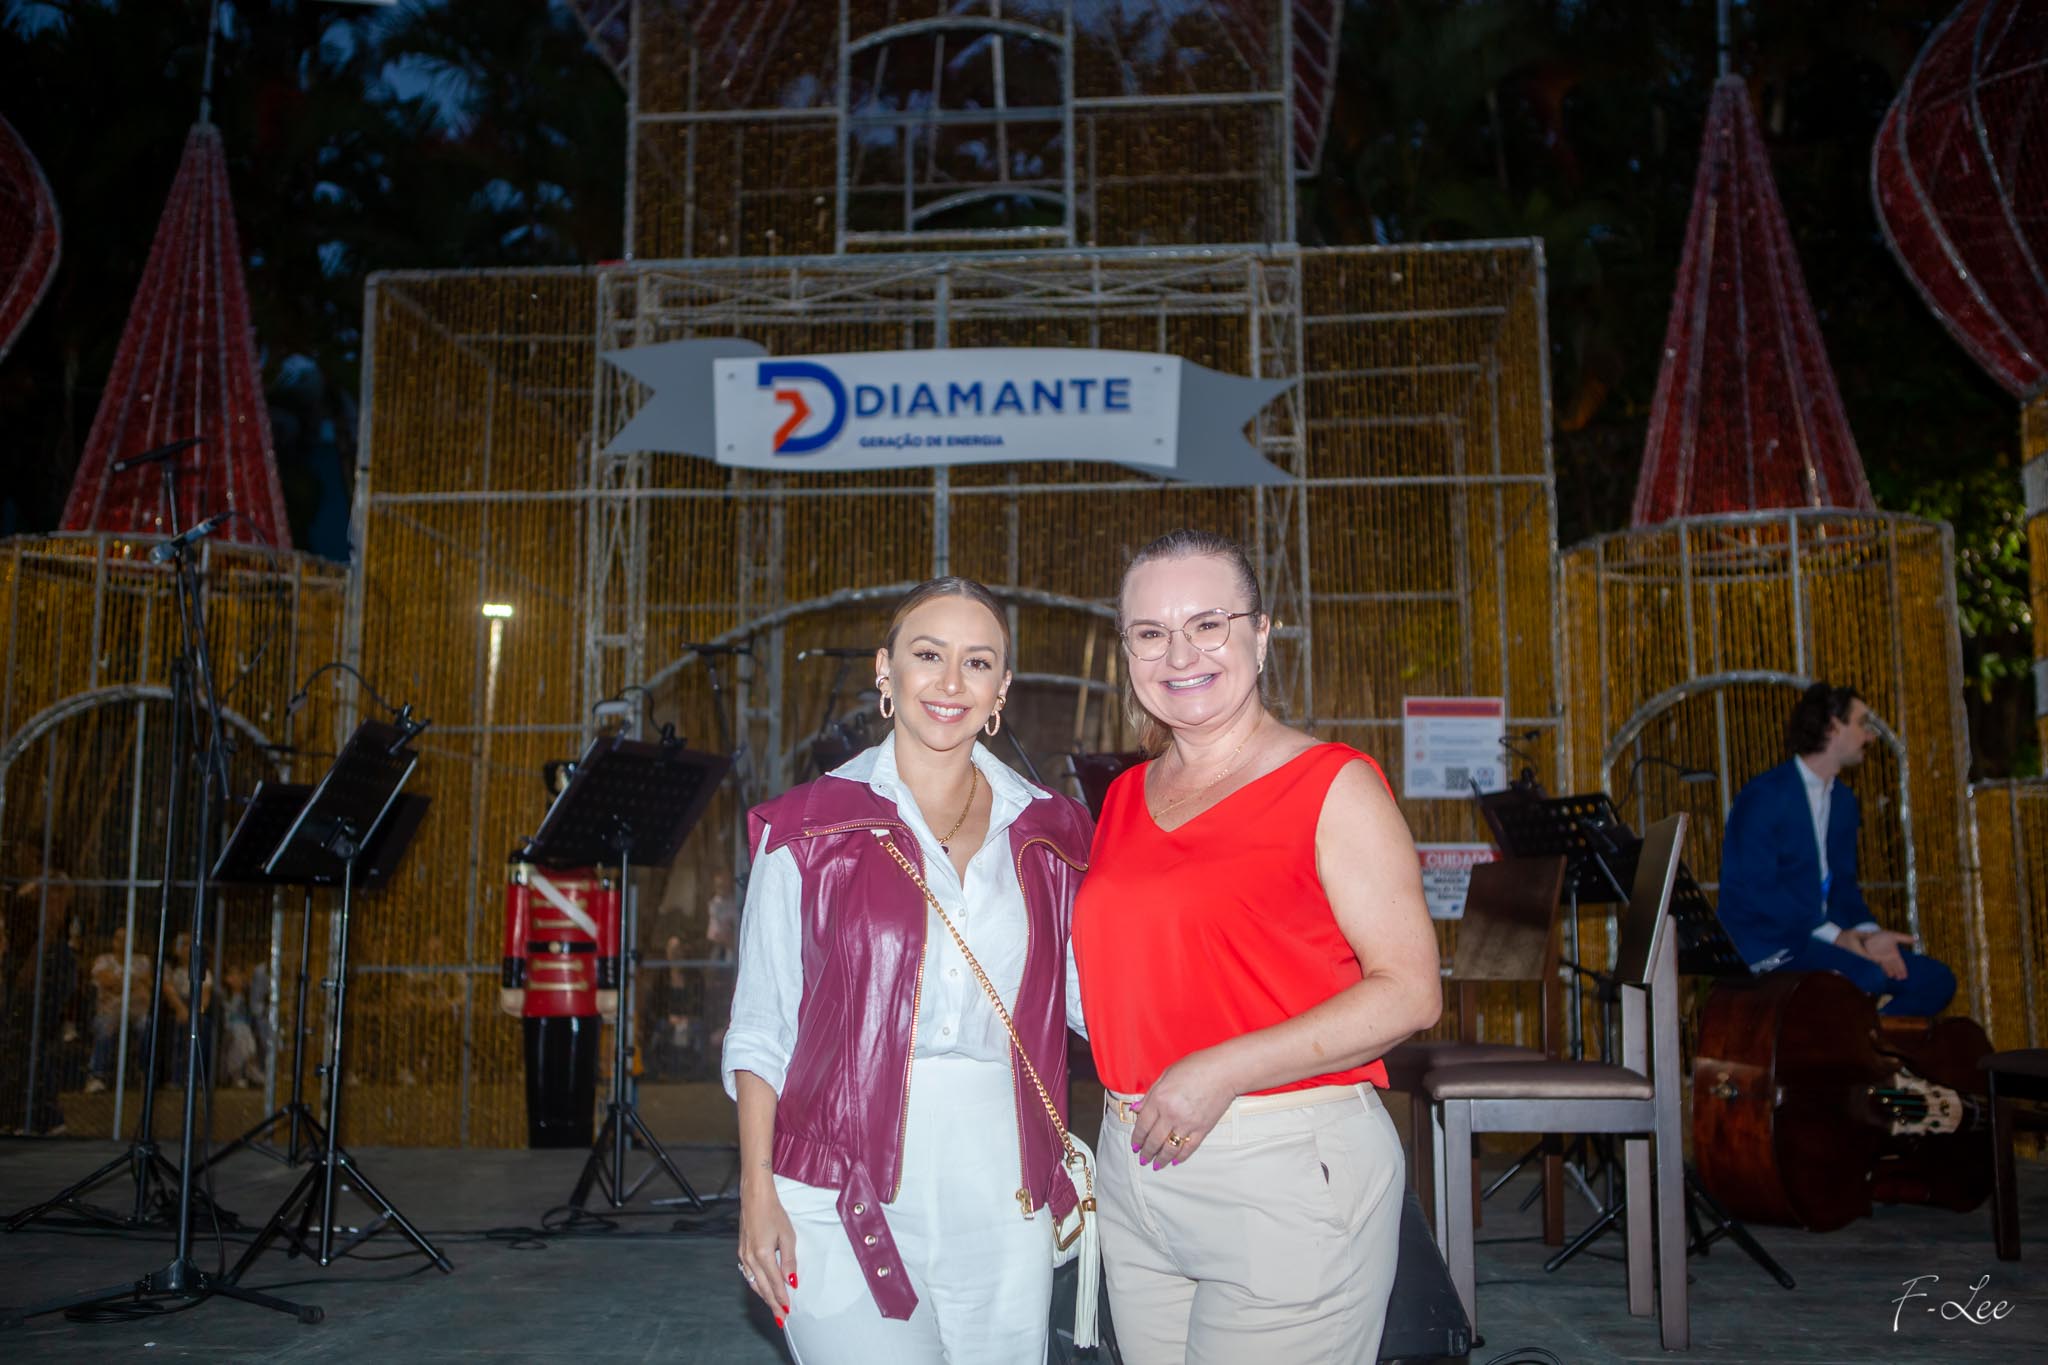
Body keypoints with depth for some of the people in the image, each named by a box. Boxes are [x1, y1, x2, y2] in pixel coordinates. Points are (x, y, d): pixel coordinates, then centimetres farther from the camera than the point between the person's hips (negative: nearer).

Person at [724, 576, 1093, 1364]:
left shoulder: (1046, 833, 7)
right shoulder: (811, 828, 0)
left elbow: (1093, 999, 12)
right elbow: (762, 1026, 1)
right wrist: (757, 1191, -4)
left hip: (1002, 1195, 3)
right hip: (848, 1197, -3)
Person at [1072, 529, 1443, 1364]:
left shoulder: (1332, 785, -7)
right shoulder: (1125, 798, 11)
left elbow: (1410, 991, -13)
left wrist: (1222, 1073, -19)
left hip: (1286, 1176, -6)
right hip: (1133, 1166, 6)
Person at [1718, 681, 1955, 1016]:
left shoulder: (1844, 801, 17)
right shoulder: (1764, 796, -11)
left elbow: (1842, 884, 14)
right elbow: (1757, 891, -18)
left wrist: (1868, 934, -7)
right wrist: (1837, 935, -21)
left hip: (1820, 938, 8)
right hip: (1766, 948, -8)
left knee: (1937, 981, -3)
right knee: (1871, 977, -30)